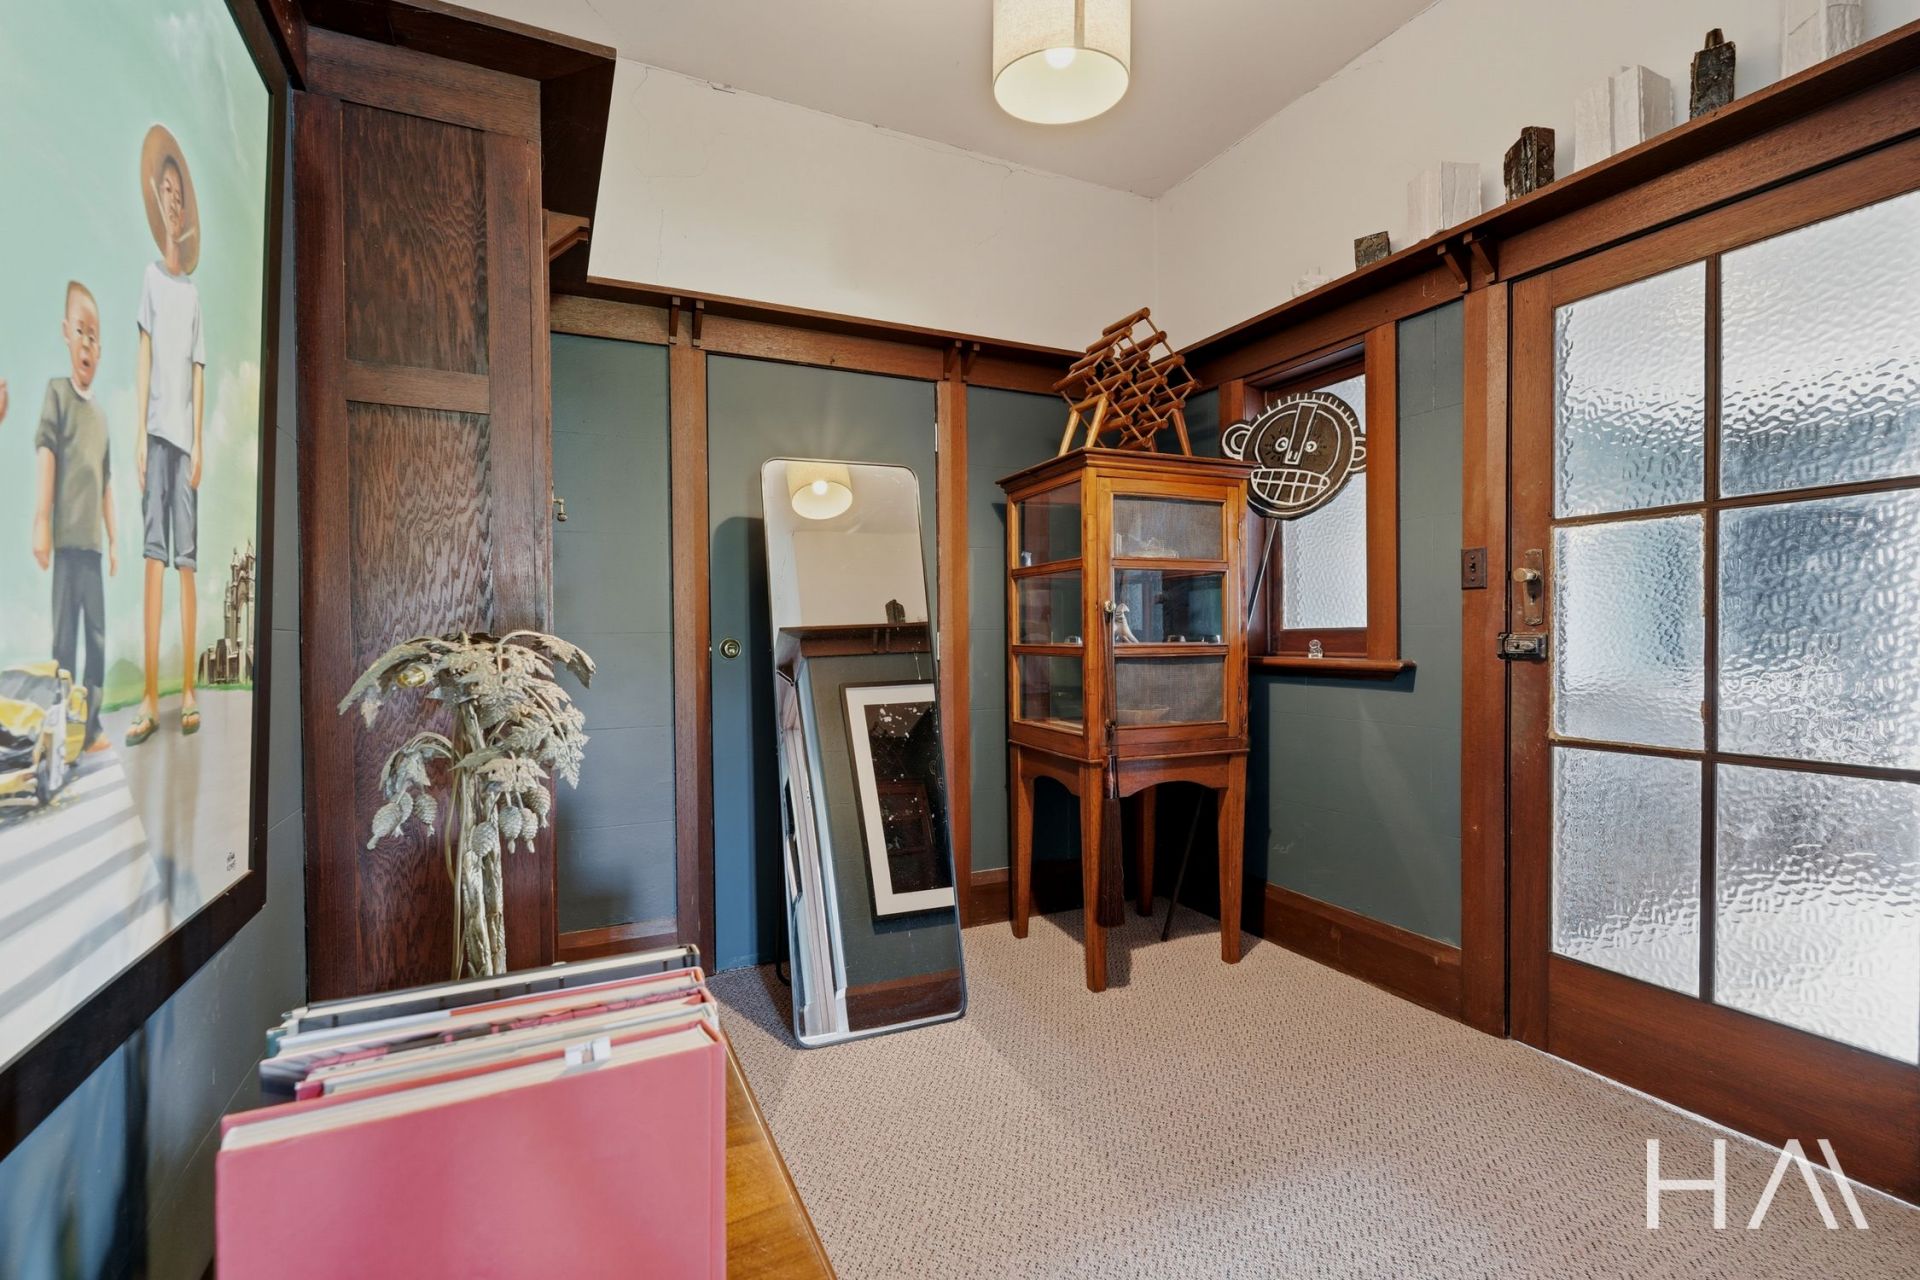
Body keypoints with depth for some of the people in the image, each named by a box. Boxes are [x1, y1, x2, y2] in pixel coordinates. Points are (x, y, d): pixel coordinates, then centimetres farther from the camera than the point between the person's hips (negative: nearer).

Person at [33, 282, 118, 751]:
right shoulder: (56, 392, 2)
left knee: (98, 637, 6)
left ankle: (91, 728, 12)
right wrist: (41, 521, -17)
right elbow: (44, 449, -8)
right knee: (64, 639, -5)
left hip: (94, 543, 6)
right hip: (66, 541, -5)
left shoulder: (101, 413, 19)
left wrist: (113, 539, 19)